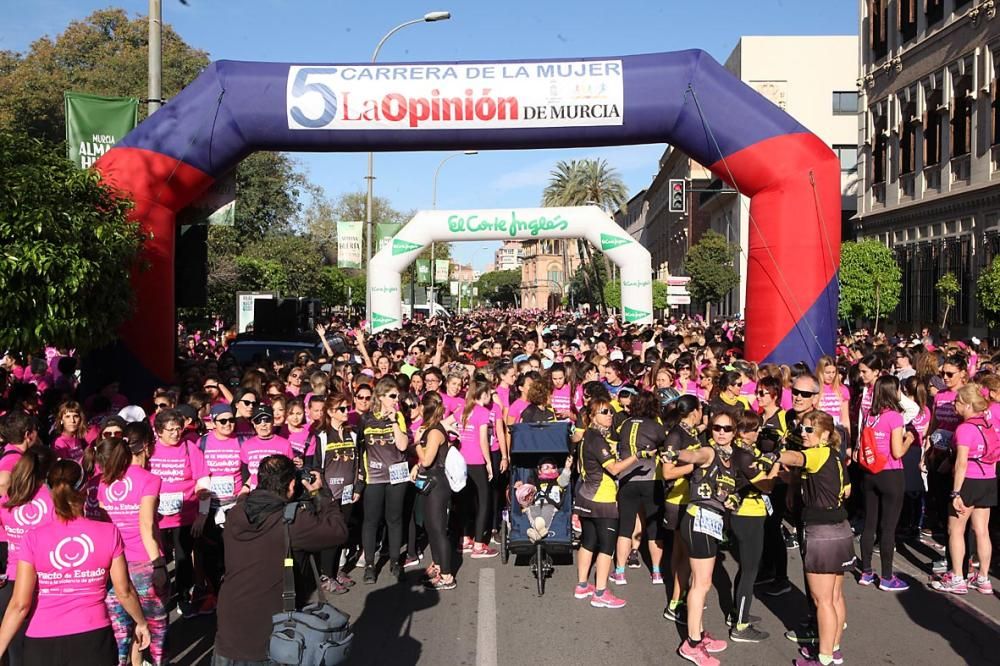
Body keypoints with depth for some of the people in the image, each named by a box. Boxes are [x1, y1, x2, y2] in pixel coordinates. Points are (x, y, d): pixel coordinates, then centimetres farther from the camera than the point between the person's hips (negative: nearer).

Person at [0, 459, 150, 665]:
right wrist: (141, 623, 16)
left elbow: (20, 605, -10)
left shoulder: (34, 538, -10)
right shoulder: (109, 533, -7)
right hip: (94, 639, 0)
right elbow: (124, 592, -1)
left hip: (43, 643, 0)